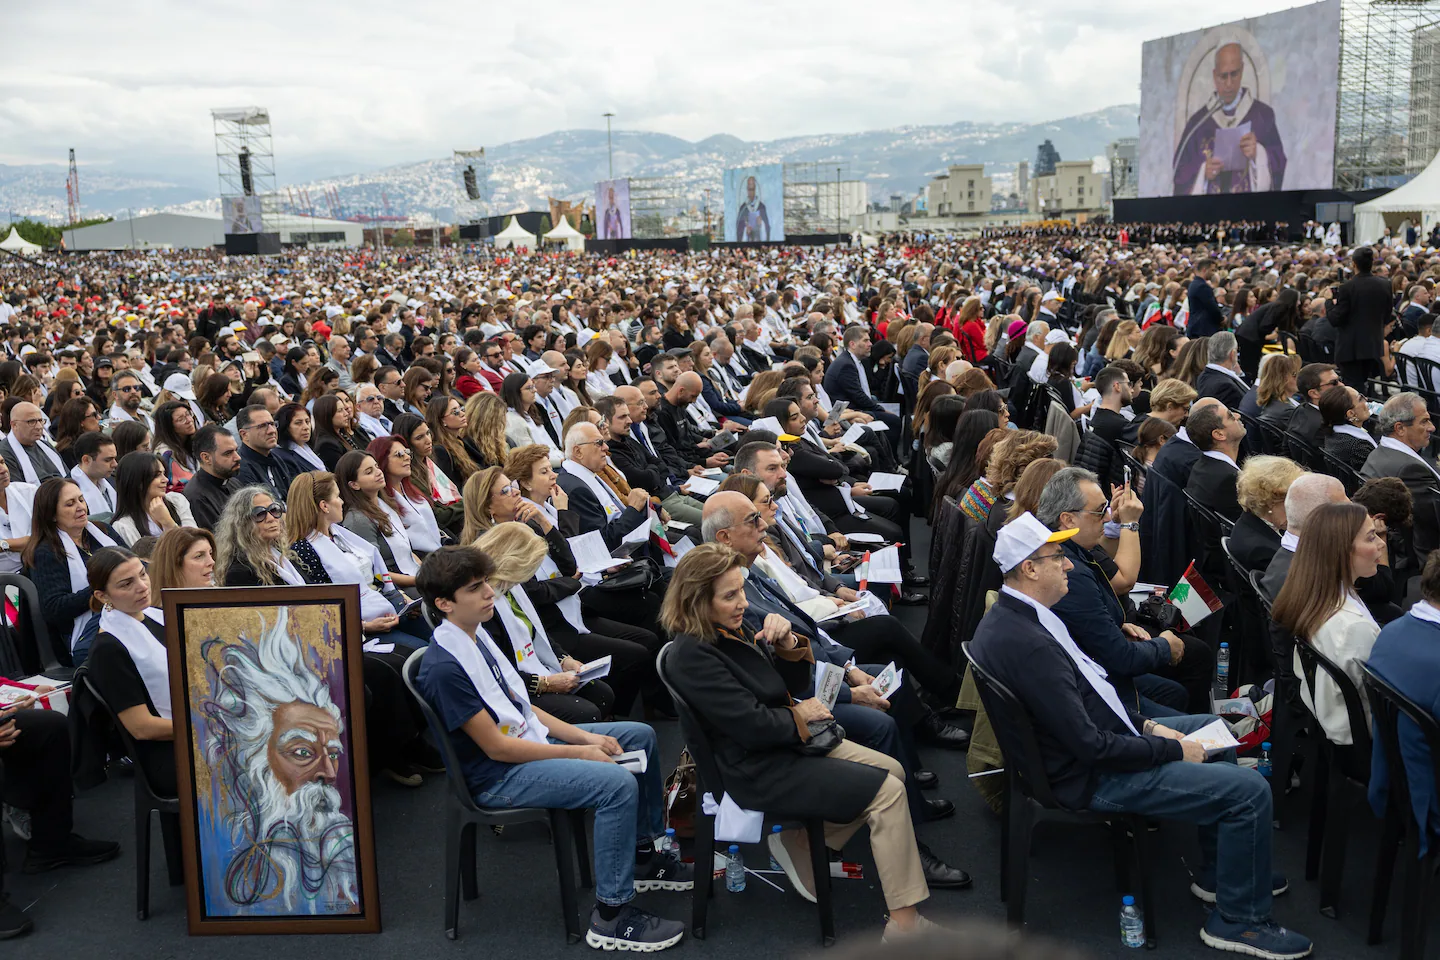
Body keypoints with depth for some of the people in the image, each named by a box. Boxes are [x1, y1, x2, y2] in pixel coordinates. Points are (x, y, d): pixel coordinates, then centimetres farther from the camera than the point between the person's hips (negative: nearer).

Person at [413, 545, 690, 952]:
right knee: (618, 783, -27)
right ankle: (611, 915, -14)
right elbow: (496, 747, -23)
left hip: (530, 738, 10)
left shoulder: (477, 633, 4)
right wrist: (579, 752, -19)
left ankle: (644, 856, 24)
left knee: (640, 735, 12)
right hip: (499, 776, -10)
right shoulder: (443, 668, -25)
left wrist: (585, 736, -1)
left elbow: (519, 705, 9)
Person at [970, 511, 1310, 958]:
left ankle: (1218, 872, 35)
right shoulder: (1027, 644, -31)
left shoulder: (1011, 616, 1)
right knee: (1250, 790, -10)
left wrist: (1147, 724, 5)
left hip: (1099, 740, 11)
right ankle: (1239, 919, 10)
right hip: (1092, 777, -11)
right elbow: (1092, 747, -28)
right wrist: (1172, 750, -14)